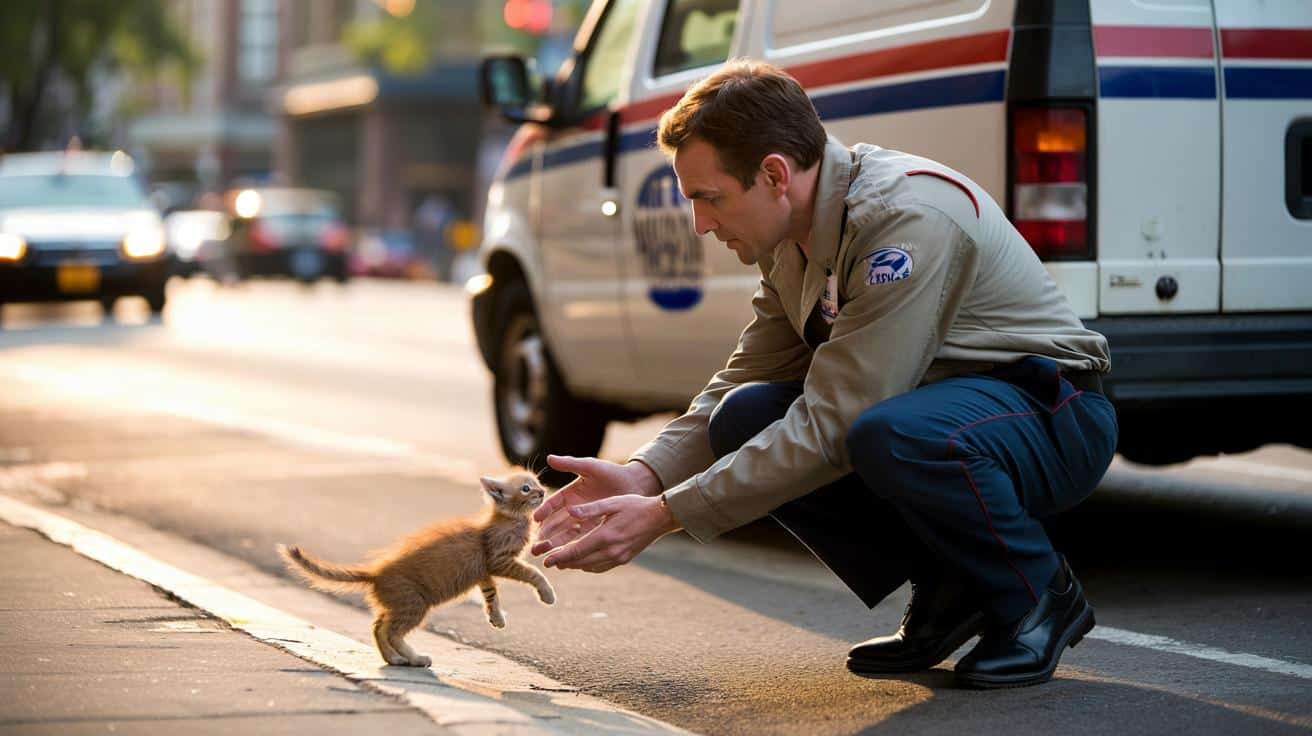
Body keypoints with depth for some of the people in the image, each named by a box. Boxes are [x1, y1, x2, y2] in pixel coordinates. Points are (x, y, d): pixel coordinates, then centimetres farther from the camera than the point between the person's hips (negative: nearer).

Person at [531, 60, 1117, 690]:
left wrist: (665, 516, -28)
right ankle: (950, 592, 2)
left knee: (891, 435, -38)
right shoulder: (793, 236, 0)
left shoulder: (908, 219, -28)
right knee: (745, 420, -11)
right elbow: (745, 377, 7)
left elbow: (831, 425, -30)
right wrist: (643, 477, -11)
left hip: (1052, 415, -8)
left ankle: (1039, 598, -10)